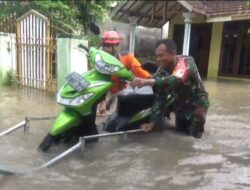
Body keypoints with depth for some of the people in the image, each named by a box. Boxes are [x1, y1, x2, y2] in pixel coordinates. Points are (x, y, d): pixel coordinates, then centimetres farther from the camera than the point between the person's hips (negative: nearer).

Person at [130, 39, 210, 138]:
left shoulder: (186, 62, -29)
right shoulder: (161, 71, -13)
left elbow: (175, 80, -50)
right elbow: (159, 98, -13)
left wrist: (147, 81, -61)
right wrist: (153, 122, -20)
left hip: (197, 104, -5)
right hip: (180, 105, 5)